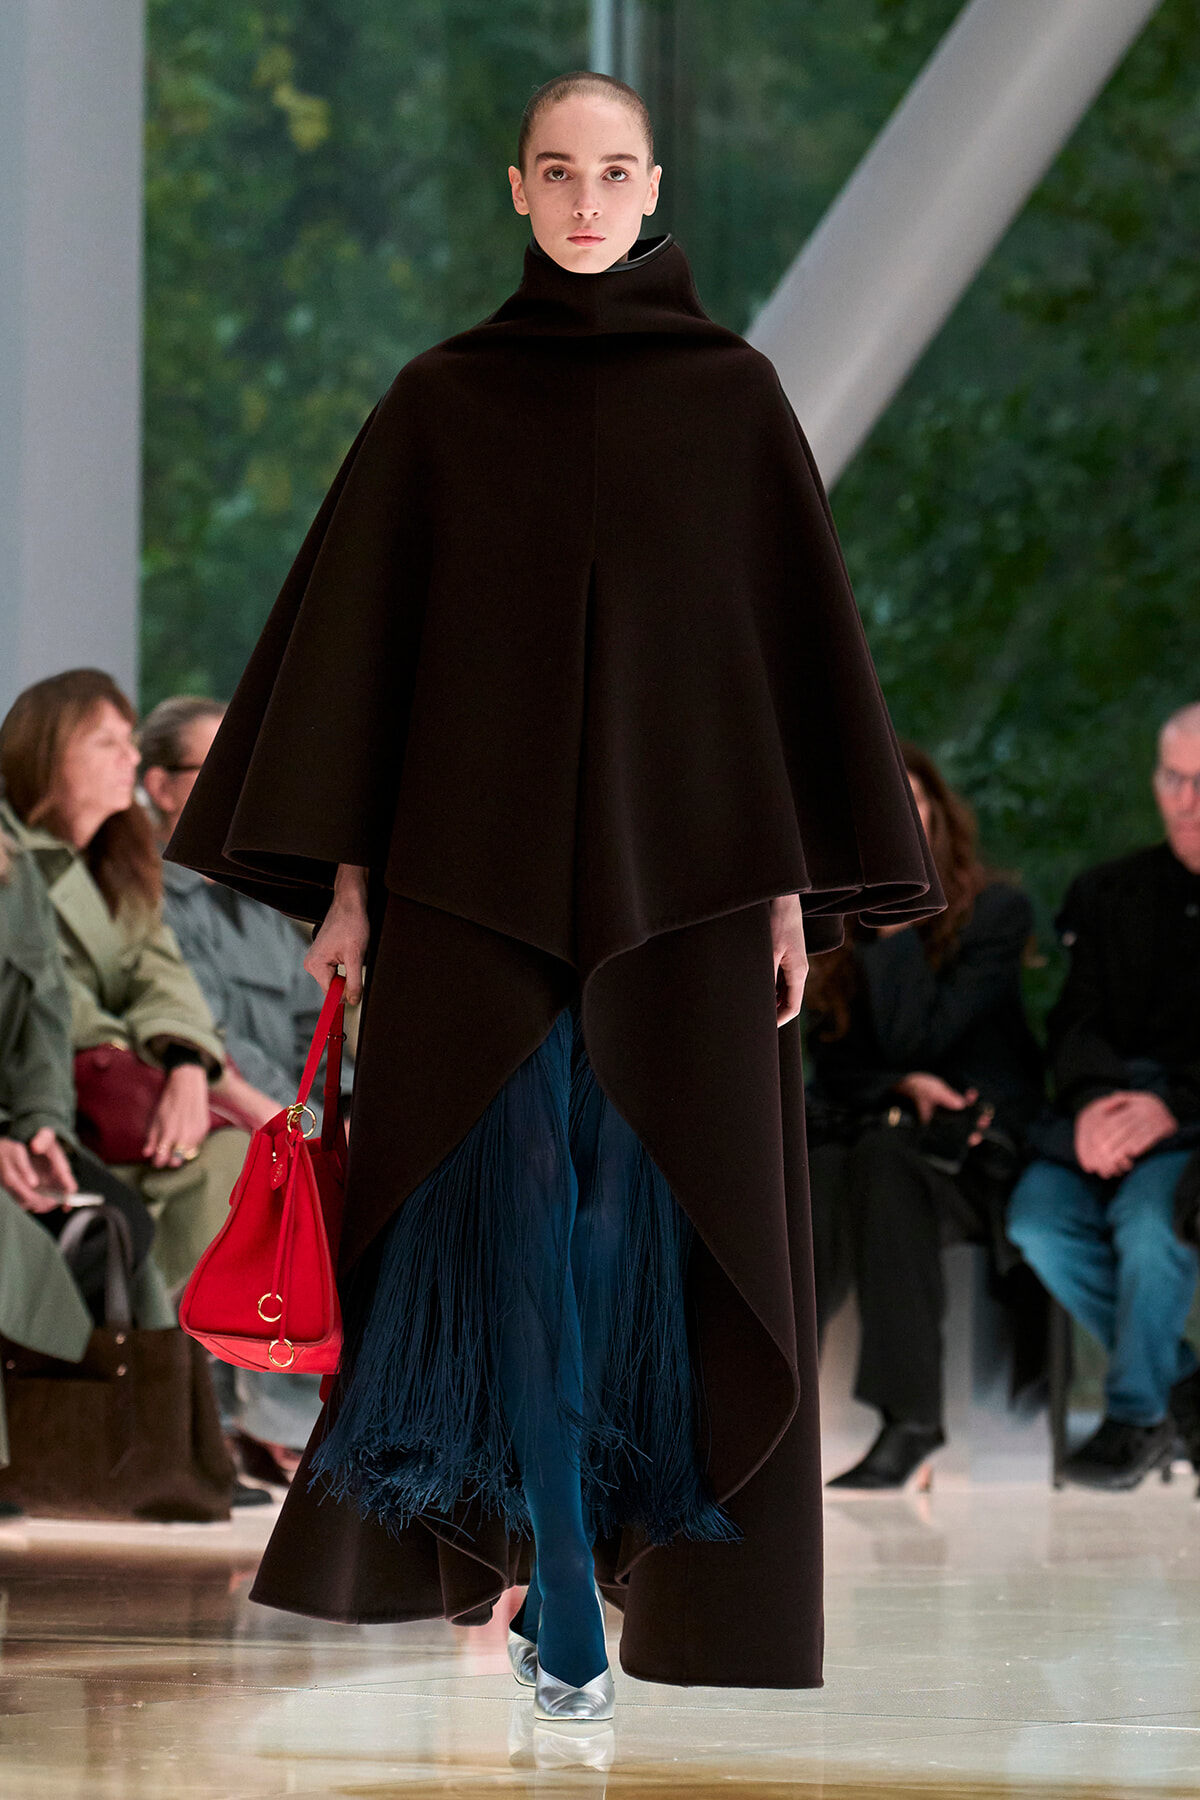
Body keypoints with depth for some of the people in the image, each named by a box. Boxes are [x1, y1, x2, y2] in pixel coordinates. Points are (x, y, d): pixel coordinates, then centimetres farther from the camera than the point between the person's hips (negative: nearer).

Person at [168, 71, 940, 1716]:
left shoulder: (733, 394, 5)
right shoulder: (439, 404, 6)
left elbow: (795, 636, 4)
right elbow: (361, 636, 6)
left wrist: (795, 886, -1)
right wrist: (346, 880, 0)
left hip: (684, 879, 0)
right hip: (481, 875, 0)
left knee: (661, 1229, -1)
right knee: (512, 1223, -5)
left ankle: (681, 1574, 8)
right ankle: (560, 1606, -2)